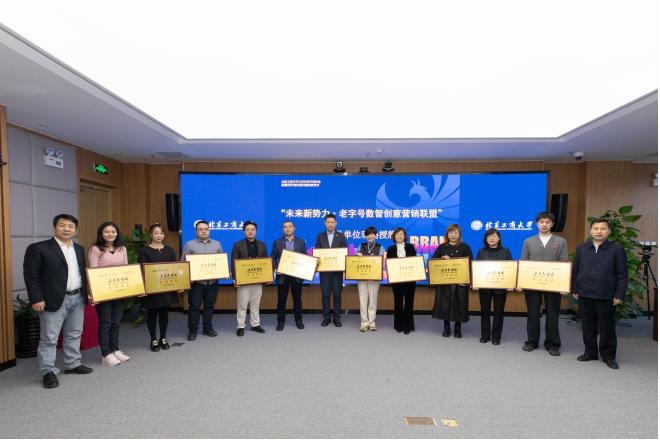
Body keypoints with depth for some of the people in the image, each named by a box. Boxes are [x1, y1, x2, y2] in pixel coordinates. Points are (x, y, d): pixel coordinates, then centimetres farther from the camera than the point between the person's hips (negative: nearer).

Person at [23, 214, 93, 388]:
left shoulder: (79, 249, 11)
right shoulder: (38, 248, -7)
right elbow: (31, 276, -9)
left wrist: (89, 293, 8)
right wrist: (36, 299, -15)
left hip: (78, 298, 6)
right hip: (54, 300, -6)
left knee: (74, 335, 14)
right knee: (49, 338, 3)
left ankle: (73, 364, 27)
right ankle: (48, 372, 15)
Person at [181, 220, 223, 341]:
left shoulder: (217, 244, 10)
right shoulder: (189, 244, 1)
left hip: (212, 281, 3)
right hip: (196, 281, -2)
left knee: (210, 305, 10)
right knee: (194, 306, 3)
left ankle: (207, 328, 22)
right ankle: (193, 330, 15)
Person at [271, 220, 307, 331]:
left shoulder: (301, 242, 5)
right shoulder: (277, 242, 3)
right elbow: (272, 258, 3)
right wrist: (276, 268, -11)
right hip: (282, 275, 0)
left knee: (297, 299, 9)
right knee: (281, 300, 5)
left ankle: (298, 320, 22)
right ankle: (281, 322, 17)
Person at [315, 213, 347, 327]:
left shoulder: (341, 236, 4)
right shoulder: (320, 236, 7)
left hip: (337, 270, -1)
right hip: (324, 270, 1)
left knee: (337, 294, 4)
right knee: (325, 294, 5)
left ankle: (337, 317, 14)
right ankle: (326, 317, 15)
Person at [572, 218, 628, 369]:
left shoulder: (617, 249, -3)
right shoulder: (581, 248, 5)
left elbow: (622, 275, -3)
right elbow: (575, 271, 9)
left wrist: (619, 295, -8)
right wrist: (575, 289, 5)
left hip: (606, 296, -3)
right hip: (585, 294, 3)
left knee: (607, 328, 7)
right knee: (588, 326, 12)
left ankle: (609, 356, 22)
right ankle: (590, 352, 25)